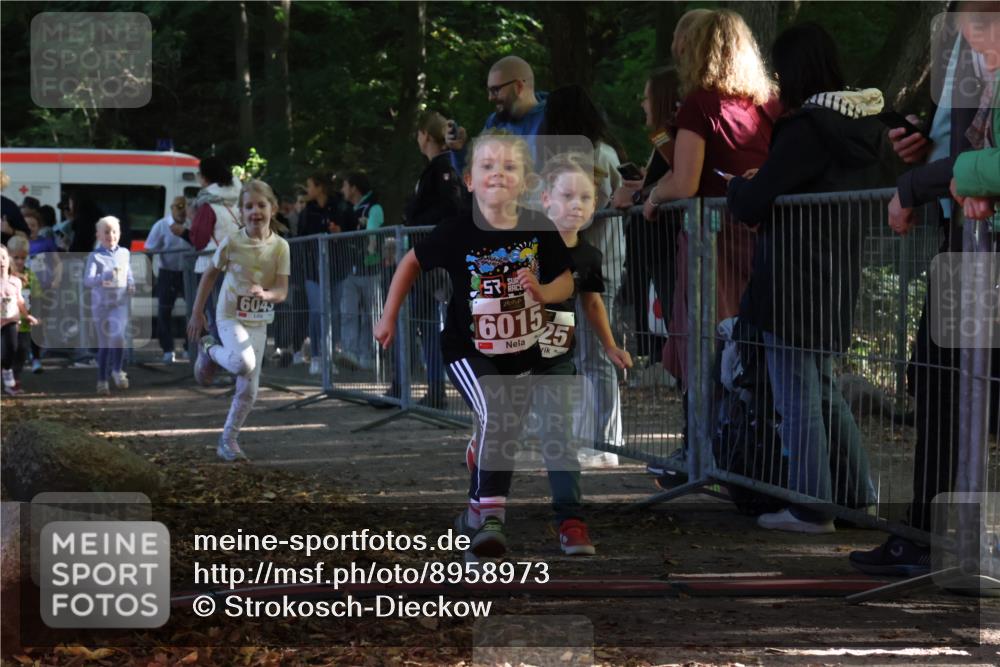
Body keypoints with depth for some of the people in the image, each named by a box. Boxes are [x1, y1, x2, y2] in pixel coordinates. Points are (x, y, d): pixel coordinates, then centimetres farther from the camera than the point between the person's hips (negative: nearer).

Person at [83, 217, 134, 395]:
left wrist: (131, 284, 1)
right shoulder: (95, 256, -5)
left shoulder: (124, 253, 7)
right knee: (104, 344, 5)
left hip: (120, 303, 2)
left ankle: (117, 370, 0)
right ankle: (102, 380, 19)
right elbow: (87, 280, -18)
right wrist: (104, 277, -36)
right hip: (101, 304, -1)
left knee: (118, 336, -21)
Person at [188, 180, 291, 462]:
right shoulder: (231, 243, -13)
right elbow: (210, 274, 1)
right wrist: (197, 313, 3)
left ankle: (228, 440, 20)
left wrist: (264, 293, -34)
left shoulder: (280, 247, -9)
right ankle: (210, 351, 1)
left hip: (259, 320, 3)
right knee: (244, 363, -30)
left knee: (249, 390, 4)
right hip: (230, 315, -3)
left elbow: (282, 292, -11)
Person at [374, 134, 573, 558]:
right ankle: (491, 514, -26)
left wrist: (542, 291, -22)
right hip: (468, 350, -4)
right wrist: (389, 317, 4)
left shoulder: (539, 229, -10)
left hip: (520, 352, 4)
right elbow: (412, 263, 0)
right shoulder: (458, 232, -16)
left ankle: (476, 515, 33)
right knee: (494, 417, -27)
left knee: (504, 435, 14)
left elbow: (566, 283, 0)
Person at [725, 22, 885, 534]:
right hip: (836, 285, 8)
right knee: (823, 390, 20)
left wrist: (737, 186, 7)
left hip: (794, 288, -8)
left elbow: (751, 207, -17)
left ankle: (811, 508, 2)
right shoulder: (867, 127, 7)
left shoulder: (807, 129, -18)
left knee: (798, 398, -1)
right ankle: (856, 495, 24)